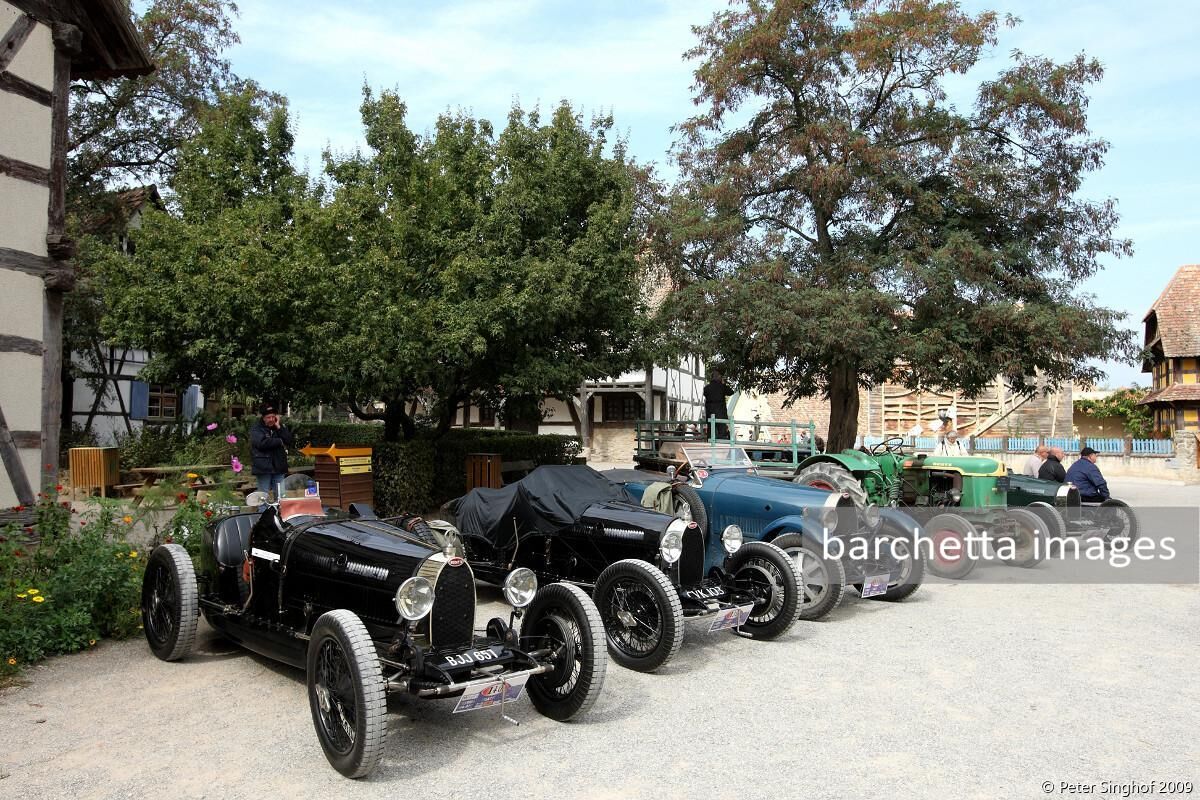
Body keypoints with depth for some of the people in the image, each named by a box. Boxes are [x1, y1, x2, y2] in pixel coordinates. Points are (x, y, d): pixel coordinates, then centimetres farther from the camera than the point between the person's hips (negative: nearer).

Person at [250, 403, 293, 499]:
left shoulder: (280, 427, 12)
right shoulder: (256, 428, -2)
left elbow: (289, 441, 0)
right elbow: (261, 442, -19)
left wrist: (279, 427, -7)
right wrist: (279, 442, -7)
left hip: (279, 466, 4)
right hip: (263, 467, -4)